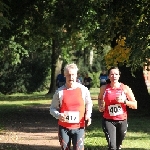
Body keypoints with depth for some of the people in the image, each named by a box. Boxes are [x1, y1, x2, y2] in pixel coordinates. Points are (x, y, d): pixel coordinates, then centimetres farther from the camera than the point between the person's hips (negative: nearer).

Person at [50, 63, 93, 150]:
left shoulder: (83, 90, -2)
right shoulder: (60, 92, -4)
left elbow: (89, 104, 15)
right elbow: (53, 108, 4)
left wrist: (88, 115, -2)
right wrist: (58, 115, -17)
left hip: (79, 127, -1)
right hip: (64, 127, 1)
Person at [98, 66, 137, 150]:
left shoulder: (125, 88, -4)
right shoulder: (104, 88, 0)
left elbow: (135, 105, -3)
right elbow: (100, 98, 24)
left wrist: (124, 101, -19)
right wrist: (101, 106, 3)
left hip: (122, 121, 1)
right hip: (108, 121, -1)